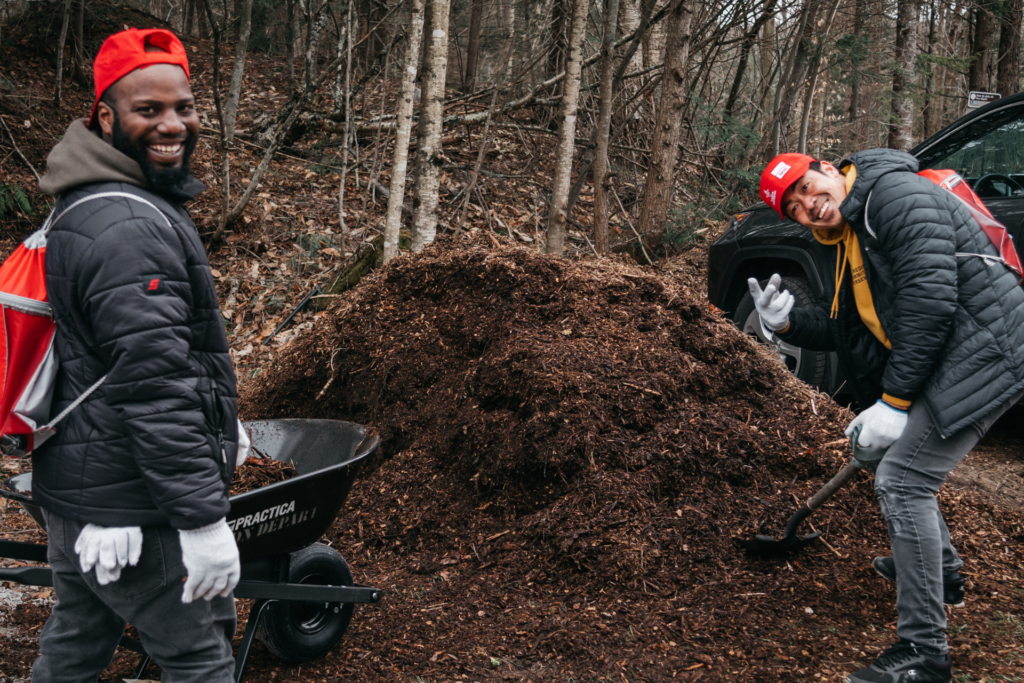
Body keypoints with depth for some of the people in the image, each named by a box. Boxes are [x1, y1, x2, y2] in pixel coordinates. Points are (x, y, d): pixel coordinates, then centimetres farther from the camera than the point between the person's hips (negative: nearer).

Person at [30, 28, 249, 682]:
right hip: (131, 504, -10)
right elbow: (154, 386, -27)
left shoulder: (88, 205, 13)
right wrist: (204, 518, -25)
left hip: (76, 486, 10)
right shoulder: (130, 226, -22)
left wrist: (218, 418, 31)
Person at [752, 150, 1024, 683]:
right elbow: (840, 324, 16)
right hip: (951, 359, 10)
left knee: (901, 482, -13)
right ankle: (942, 573, 46)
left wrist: (894, 401, -23)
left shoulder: (896, 193, -18)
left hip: (981, 356, -10)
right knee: (900, 459, 25)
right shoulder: (850, 238, 14)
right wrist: (787, 323, -5)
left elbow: (930, 300, -26)